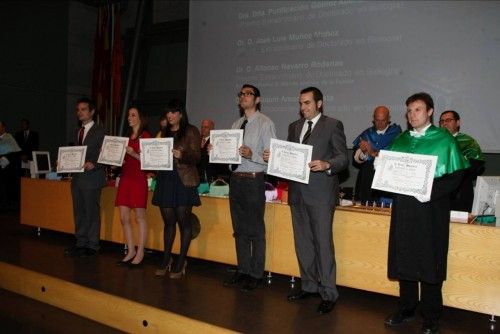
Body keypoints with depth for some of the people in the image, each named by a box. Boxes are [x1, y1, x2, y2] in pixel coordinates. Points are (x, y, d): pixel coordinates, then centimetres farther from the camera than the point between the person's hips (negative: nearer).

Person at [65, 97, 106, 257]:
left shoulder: (100, 131, -5)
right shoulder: (78, 132, 18)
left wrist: (93, 164, -24)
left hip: (92, 177, -8)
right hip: (77, 177, 8)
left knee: (92, 212, -1)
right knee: (79, 212, 13)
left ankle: (92, 245, 8)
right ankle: (81, 243, 23)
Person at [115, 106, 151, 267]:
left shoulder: (146, 135, -2)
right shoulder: (127, 136, 18)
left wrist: (133, 154, -21)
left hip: (138, 178, -7)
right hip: (125, 178, 7)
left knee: (140, 217, -2)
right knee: (124, 218, 6)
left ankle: (140, 253, 6)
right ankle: (131, 251, 17)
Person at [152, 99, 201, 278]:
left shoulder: (191, 131, 0)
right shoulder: (165, 133, 18)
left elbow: (196, 157, -7)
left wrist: (182, 155, -25)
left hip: (183, 181, -5)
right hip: (165, 179, 6)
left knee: (184, 222, -2)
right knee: (168, 221, 10)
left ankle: (181, 263, 6)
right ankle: (166, 260, 17)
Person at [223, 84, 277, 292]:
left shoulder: (265, 123, -6)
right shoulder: (236, 125, 15)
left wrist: (252, 155, -28)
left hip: (254, 181, -7)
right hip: (235, 179, 7)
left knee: (255, 230, 0)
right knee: (239, 229, 14)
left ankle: (256, 275, 13)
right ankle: (242, 271, 27)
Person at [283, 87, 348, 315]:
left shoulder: (333, 125, -1)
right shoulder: (294, 127, 17)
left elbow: (343, 158, -6)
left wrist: (326, 165, -25)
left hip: (321, 192, -6)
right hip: (297, 192, 6)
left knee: (323, 243, -5)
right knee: (302, 242, 13)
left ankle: (328, 293, 4)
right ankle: (309, 285, 27)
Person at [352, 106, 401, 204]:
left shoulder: (396, 134, 2)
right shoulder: (367, 134, 13)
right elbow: (356, 157, 3)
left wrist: (373, 152, -22)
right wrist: (363, 152, -19)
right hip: (366, 180, 3)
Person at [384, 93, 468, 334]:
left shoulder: (444, 140, -2)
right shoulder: (401, 140, 12)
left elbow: (456, 176, -7)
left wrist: (430, 191, -20)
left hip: (431, 208, -4)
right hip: (404, 207, 4)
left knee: (430, 262, 3)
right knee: (404, 258, 9)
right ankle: (406, 309, 25)